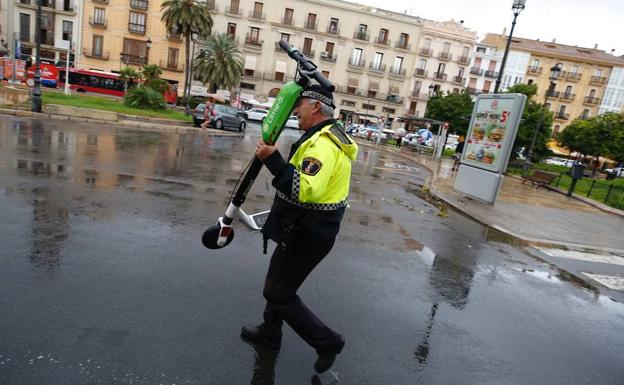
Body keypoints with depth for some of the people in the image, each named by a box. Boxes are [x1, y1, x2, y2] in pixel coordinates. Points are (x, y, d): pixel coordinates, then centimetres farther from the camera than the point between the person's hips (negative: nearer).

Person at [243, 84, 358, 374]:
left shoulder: (323, 142, -24)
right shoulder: (332, 135, 10)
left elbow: (305, 190, -37)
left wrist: (272, 160, -33)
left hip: (306, 234, -10)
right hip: (314, 228, 10)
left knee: (278, 293, 4)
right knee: (278, 282, 25)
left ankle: (327, 341, 17)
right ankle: (270, 332, 44)